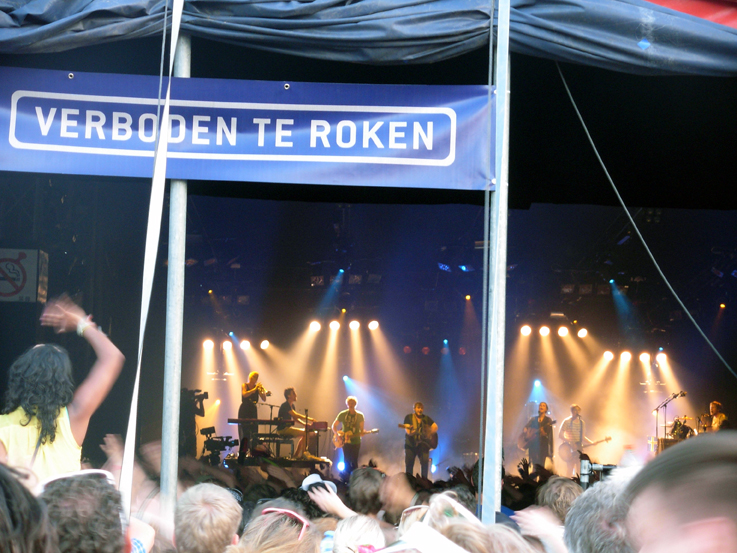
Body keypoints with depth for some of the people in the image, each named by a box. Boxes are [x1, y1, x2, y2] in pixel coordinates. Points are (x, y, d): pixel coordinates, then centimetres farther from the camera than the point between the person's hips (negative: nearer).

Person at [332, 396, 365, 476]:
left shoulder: (360, 415, 3)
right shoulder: (342, 414, 2)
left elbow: (361, 428, 5)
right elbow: (334, 425, 8)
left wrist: (361, 433, -19)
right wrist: (337, 434, -8)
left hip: (356, 441, 0)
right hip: (345, 441, 0)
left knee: (354, 462, -2)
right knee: (347, 461, 0)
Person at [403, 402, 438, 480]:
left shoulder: (426, 419, 10)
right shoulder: (409, 417, 1)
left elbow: (435, 427, 9)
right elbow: (407, 431, -9)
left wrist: (430, 432, -10)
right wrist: (410, 432, -32)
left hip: (423, 445, 2)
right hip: (411, 444, -2)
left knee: (425, 462, -12)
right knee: (409, 464, -4)